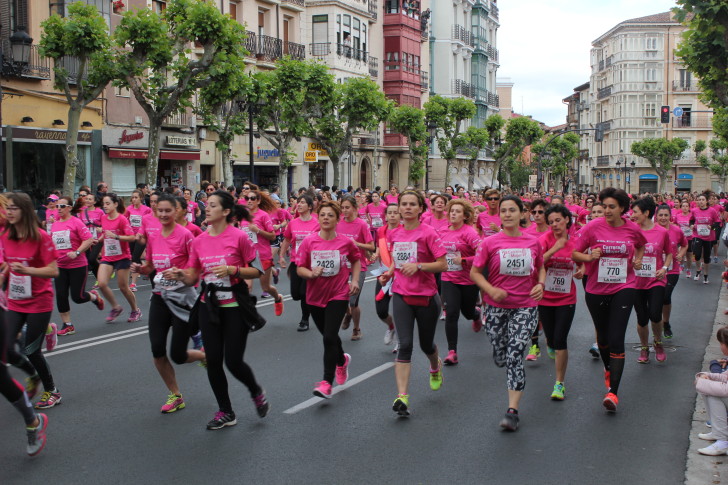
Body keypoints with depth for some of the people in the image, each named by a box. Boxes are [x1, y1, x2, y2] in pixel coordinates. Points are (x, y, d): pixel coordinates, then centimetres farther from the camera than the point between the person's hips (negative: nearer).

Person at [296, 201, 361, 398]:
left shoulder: (346, 241, -7)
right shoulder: (309, 241, -6)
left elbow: (356, 260, 13)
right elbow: (299, 268, -3)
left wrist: (355, 280, 1)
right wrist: (311, 273, -23)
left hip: (338, 295, -3)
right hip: (315, 297, 3)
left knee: (329, 337, -16)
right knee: (328, 336, 19)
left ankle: (327, 382, -11)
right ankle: (342, 360, 50)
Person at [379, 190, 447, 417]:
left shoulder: (428, 233, -11)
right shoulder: (393, 234, 4)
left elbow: (442, 264, -12)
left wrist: (418, 266, -24)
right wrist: (389, 273, 1)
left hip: (426, 297, -2)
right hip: (401, 296, 2)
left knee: (426, 344, 15)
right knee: (405, 344, -12)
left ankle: (435, 366, 52)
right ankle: (402, 396, -15)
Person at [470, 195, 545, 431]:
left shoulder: (533, 242, 1)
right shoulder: (490, 242, -5)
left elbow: (540, 268, 16)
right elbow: (475, 272, -2)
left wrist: (540, 284, -4)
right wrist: (491, 290, -17)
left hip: (525, 307, -1)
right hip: (497, 306, 1)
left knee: (515, 355, -11)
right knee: (500, 358, 10)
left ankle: (513, 411, -7)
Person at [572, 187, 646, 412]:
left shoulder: (633, 229, -2)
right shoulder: (593, 227, -8)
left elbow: (641, 245, 22)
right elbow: (574, 253, -3)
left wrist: (638, 259, 4)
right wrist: (589, 257, -22)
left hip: (623, 288, -1)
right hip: (596, 290, 1)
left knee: (616, 339, -12)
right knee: (602, 336, 17)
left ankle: (612, 391, -12)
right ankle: (608, 370, 47)